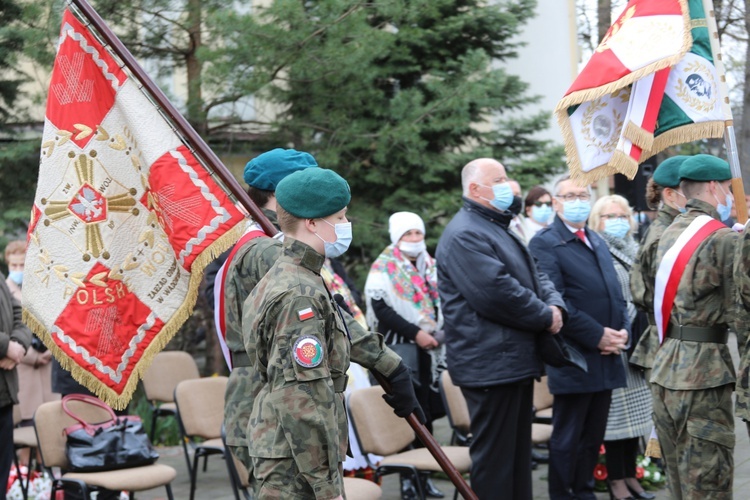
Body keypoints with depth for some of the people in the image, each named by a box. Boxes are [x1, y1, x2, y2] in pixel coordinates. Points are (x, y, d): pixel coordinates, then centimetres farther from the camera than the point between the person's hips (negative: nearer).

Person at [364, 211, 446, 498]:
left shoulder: (429, 267, 15)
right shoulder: (383, 267, -4)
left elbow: (439, 303, 21)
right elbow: (380, 308, -13)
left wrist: (440, 331, 2)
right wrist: (415, 332, -17)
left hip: (430, 350, 6)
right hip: (399, 350, -6)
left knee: (428, 413, 8)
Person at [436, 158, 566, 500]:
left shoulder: (499, 228, 20)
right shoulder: (464, 235, -15)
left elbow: (534, 276, 21)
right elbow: (497, 292, -24)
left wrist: (555, 305, -1)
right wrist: (545, 317, -12)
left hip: (516, 361, 11)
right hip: (490, 365, -11)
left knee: (518, 453, 16)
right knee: (494, 457, -5)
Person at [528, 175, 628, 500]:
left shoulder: (598, 242, 18)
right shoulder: (545, 243, -8)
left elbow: (615, 292, 19)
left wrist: (622, 331, 1)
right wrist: (598, 336, -17)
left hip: (605, 356, 7)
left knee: (593, 435, 13)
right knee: (567, 437, 1)